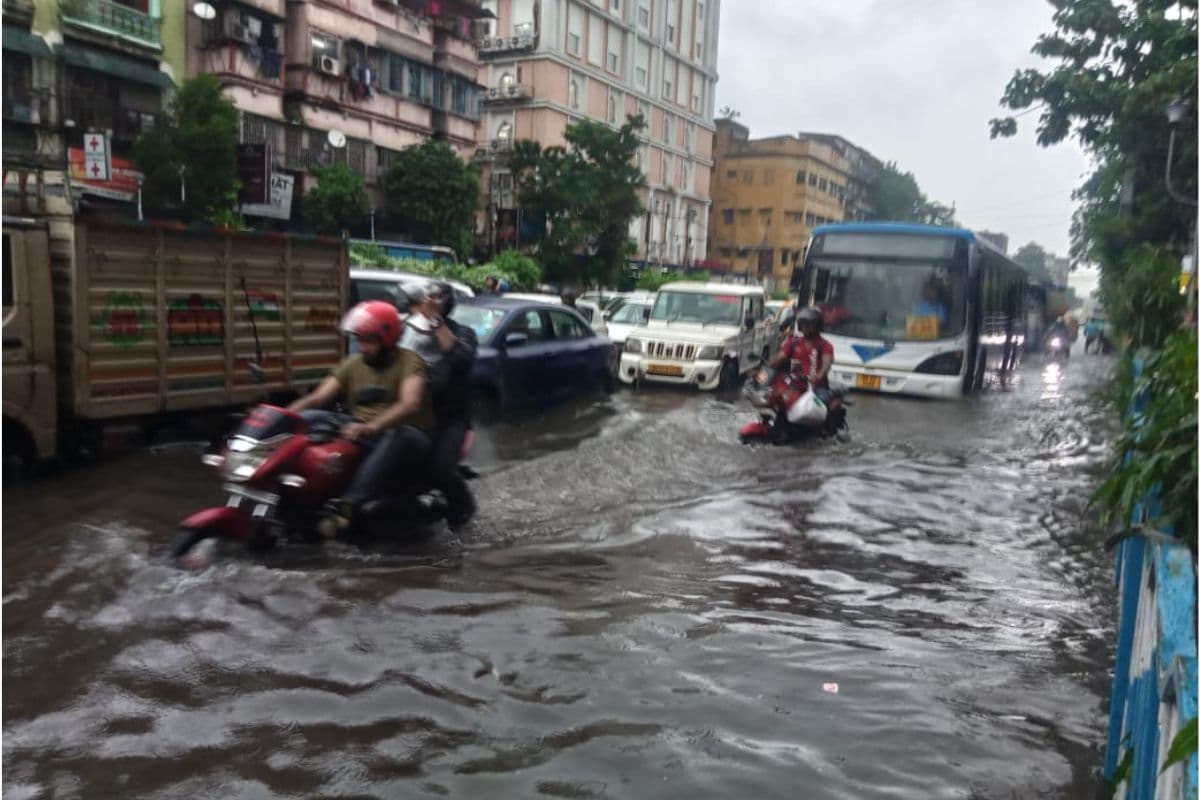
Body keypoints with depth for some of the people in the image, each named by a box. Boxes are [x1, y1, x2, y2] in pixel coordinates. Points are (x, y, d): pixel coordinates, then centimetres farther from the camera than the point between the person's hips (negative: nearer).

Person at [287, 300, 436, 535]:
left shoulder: (409, 362, -9)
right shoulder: (353, 364, 9)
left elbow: (410, 404, -28)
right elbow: (317, 398, 3)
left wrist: (372, 427, -45)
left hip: (400, 434, -5)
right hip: (362, 434, 5)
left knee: (401, 437, -41)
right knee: (308, 419, -15)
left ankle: (350, 506, -47)